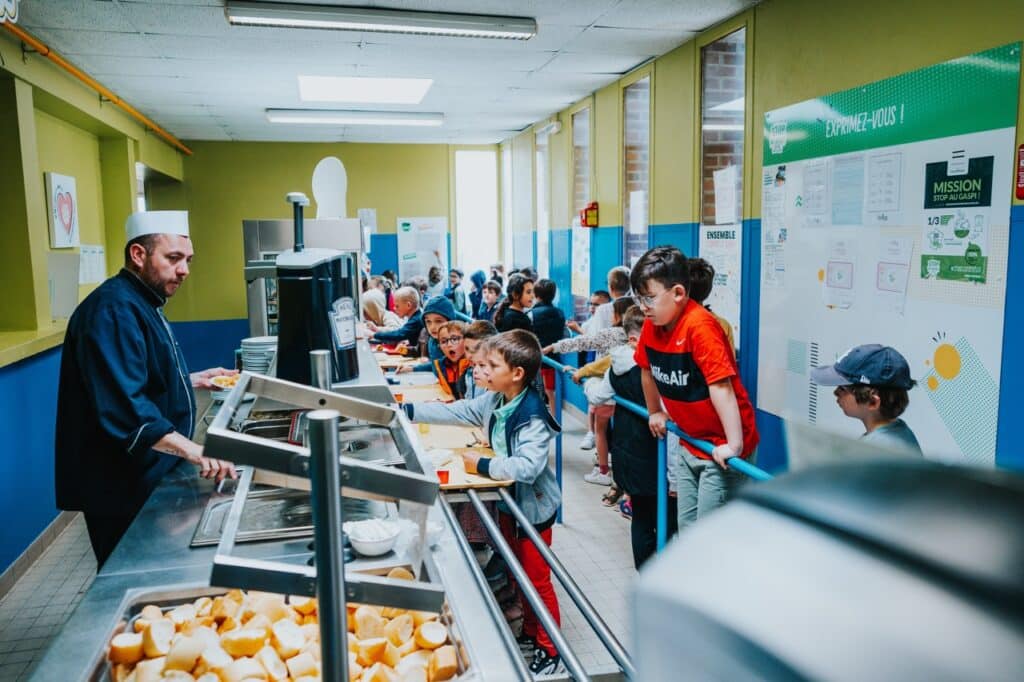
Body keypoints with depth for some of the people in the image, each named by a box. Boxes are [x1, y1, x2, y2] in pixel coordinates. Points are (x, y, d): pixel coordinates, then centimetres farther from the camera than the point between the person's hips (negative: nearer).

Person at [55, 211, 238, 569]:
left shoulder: (141, 304, 14)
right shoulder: (112, 310, -21)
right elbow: (123, 406, -33)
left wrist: (193, 380, 17)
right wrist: (193, 450, -39)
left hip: (149, 475, 11)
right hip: (122, 488, -10)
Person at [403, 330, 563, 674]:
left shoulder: (532, 416, -28)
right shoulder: (494, 401, -3)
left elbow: (527, 466, -36)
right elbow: (455, 411, 0)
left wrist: (483, 465, -28)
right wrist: (407, 411, -5)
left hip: (533, 507, -8)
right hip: (508, 501, 8)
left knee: (537, 580, 6)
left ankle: (549, 649, 23)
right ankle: (530, 629, 43)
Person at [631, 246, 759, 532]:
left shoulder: (699, 325, -26)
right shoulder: (651, 325, -2)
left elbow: (721, 385, -30)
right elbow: (647, 370, 14)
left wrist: (734, 444, -32)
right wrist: (655, 412, 24)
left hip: (721, 447, -8)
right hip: (689, 442, 8)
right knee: (687, 526, 17)